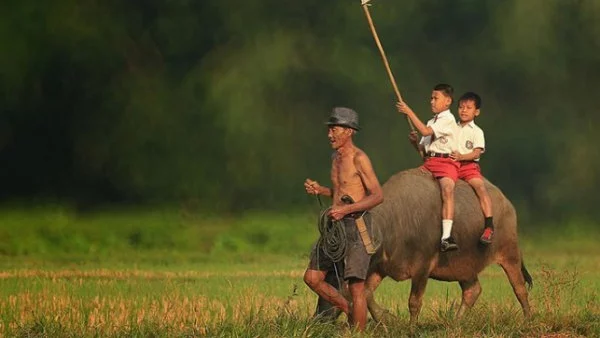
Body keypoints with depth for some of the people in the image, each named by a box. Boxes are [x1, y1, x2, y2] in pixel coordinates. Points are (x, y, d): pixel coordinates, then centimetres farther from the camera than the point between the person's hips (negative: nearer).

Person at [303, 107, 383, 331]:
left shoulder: (359, 158, -11)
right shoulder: (336, 157, 14)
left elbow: (377, 195, -15)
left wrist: (346, 210, -22)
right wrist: (319, 190, 7)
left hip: (356, 224, -9)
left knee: (356, 285, -7)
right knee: (312, 278, 6)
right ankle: (349, 312, 21)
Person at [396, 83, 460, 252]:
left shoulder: (448, 120, -3)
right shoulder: (432, 121, 23)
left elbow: (425, 131, -16)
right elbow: (423, 149, 24)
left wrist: (409, 112, -12)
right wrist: (415, 142, 1)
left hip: (446, 161, -8)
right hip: (429, 162, 8)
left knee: (447, 188, -32)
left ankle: (446, 237, -43)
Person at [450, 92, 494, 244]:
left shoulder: (477, 132, 6)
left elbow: (476, 153, -6)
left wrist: (461, 156, -23)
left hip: (469, 165, -4)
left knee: (480, 187, -25)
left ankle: (489, 226, -30)